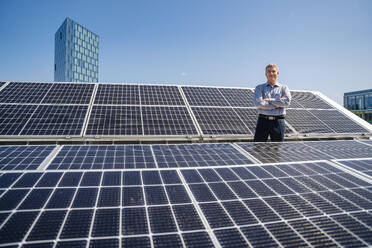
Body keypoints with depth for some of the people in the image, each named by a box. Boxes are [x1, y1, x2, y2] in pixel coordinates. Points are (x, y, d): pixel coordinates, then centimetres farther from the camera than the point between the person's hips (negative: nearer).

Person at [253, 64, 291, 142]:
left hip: (278, 121, 1)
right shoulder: (259, 88, 8)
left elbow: (287, 102, -8)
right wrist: (276, 105, -8)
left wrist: (270, 100, -7)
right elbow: (258, 103, -9)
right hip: (263, 120, -1)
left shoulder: (283, 88, 11)